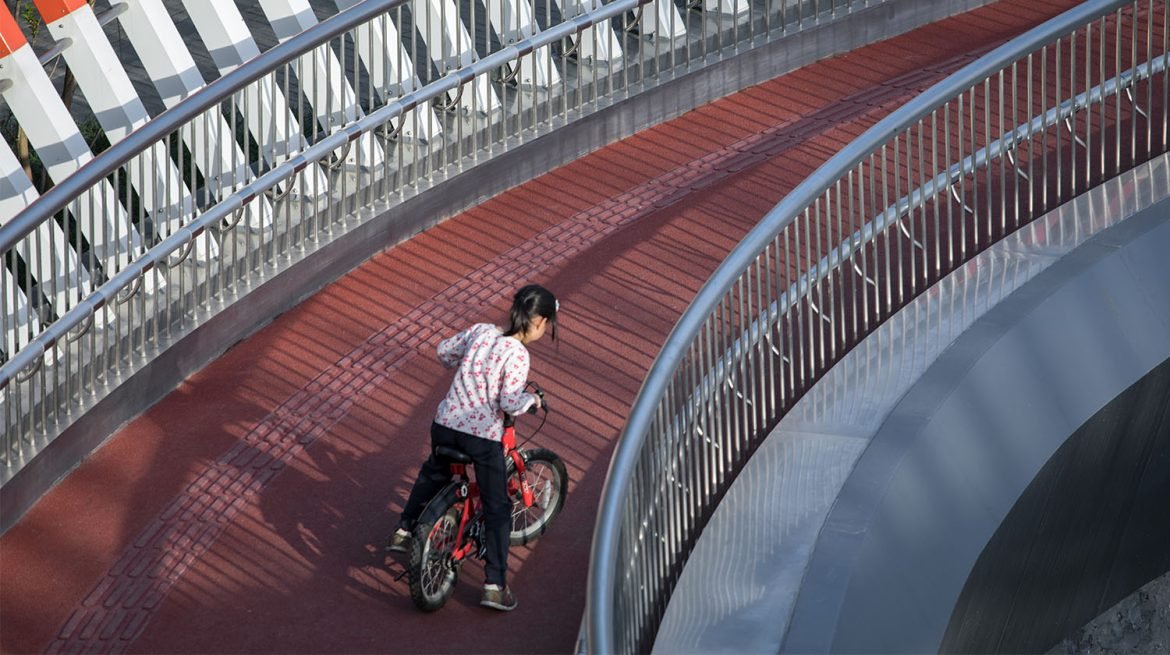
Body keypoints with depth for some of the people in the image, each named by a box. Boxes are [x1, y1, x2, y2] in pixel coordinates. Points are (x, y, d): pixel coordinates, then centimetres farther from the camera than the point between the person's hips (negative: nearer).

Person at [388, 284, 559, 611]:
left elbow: (444, 352, 17)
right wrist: (531, 398, 0)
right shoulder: (517, 354, -14)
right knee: (497, 508, 8)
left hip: (445, 424, 6)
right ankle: (495, 585, 6)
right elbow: (510, 403, -21)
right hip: (484, 436, -6)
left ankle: (403, 531, 44)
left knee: (433, 473, 36)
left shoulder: (480, 330, 3)